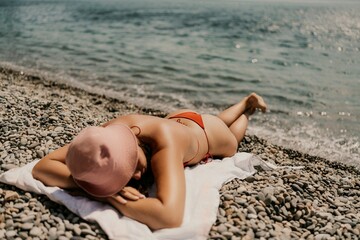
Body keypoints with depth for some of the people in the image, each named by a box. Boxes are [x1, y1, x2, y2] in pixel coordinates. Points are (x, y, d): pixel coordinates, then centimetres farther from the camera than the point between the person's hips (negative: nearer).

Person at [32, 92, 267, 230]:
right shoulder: (110, 133, -40)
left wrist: (115, 202, -55)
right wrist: (105, 192, -53)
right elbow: (41, 168, -40)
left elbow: (170, 218, -68)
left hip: (208, 132, -3)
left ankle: (251, 105, 61)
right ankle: (246, 101, 65)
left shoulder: (165, 142, -55)